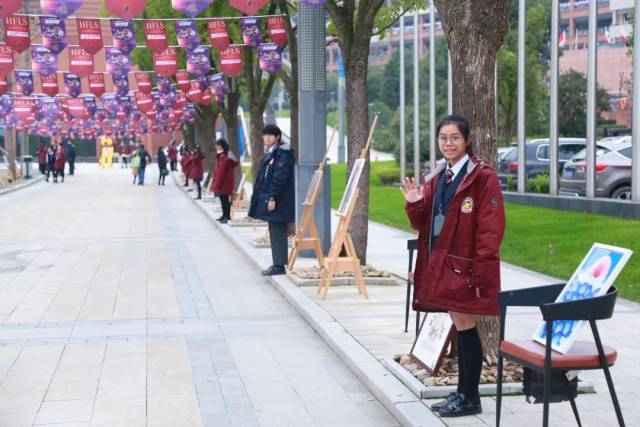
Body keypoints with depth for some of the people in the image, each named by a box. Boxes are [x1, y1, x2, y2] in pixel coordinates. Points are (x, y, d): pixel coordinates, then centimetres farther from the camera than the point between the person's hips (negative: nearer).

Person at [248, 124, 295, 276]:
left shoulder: (283, 153, -13)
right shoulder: (269, 152, 15)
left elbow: (280, 177, -19)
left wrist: (273, 198, -21)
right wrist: (260, 197, 17)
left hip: (278, 201, -9)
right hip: (268, 197, 9)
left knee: (278, 233, -6)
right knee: (274, 233, 13)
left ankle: (279, 266, -1)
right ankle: (277, 264, 19)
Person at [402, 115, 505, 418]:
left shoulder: (483, 177, -10)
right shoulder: (437, 179, 13)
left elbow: (491, 229, -14)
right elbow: (423, 225, 15)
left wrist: (480, 274, -18)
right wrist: (415, 203, -7)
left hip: (464, 267, -7)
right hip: (440, 265, 7)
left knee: (465, 328, -1)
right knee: (460, 329, 14)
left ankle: (470, 398, 10)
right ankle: (463, 393, 23)